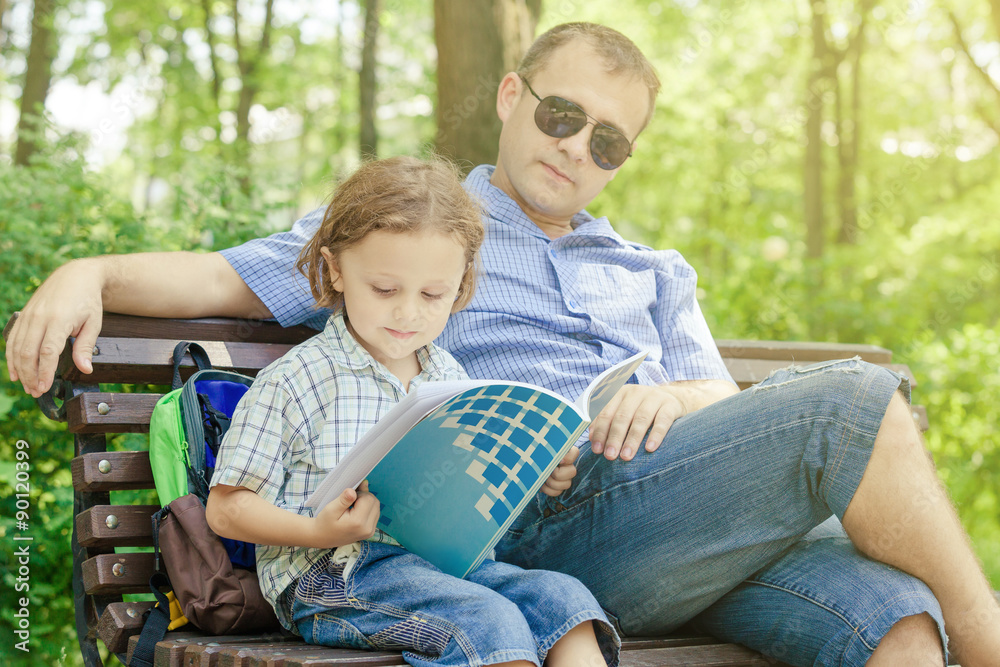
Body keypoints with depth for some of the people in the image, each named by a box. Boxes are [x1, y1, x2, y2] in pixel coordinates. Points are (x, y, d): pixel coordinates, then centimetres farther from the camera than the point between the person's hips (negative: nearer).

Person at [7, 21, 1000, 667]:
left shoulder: (654, 274, 32)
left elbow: (725, 405, 21)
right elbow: (225, 279, 14)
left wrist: (676, 396, -4)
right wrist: (87, 273, -4)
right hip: (537, 519, -5)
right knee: (850, 399, -24)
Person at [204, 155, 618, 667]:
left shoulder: (450, 378, 16)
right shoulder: (293, 380, -2)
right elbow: (226, 509, -3)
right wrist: (320, 532, -21)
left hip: (448, 561, 6)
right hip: (332, 577, -6)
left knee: (562, 594, -18)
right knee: (486, 617, -30)